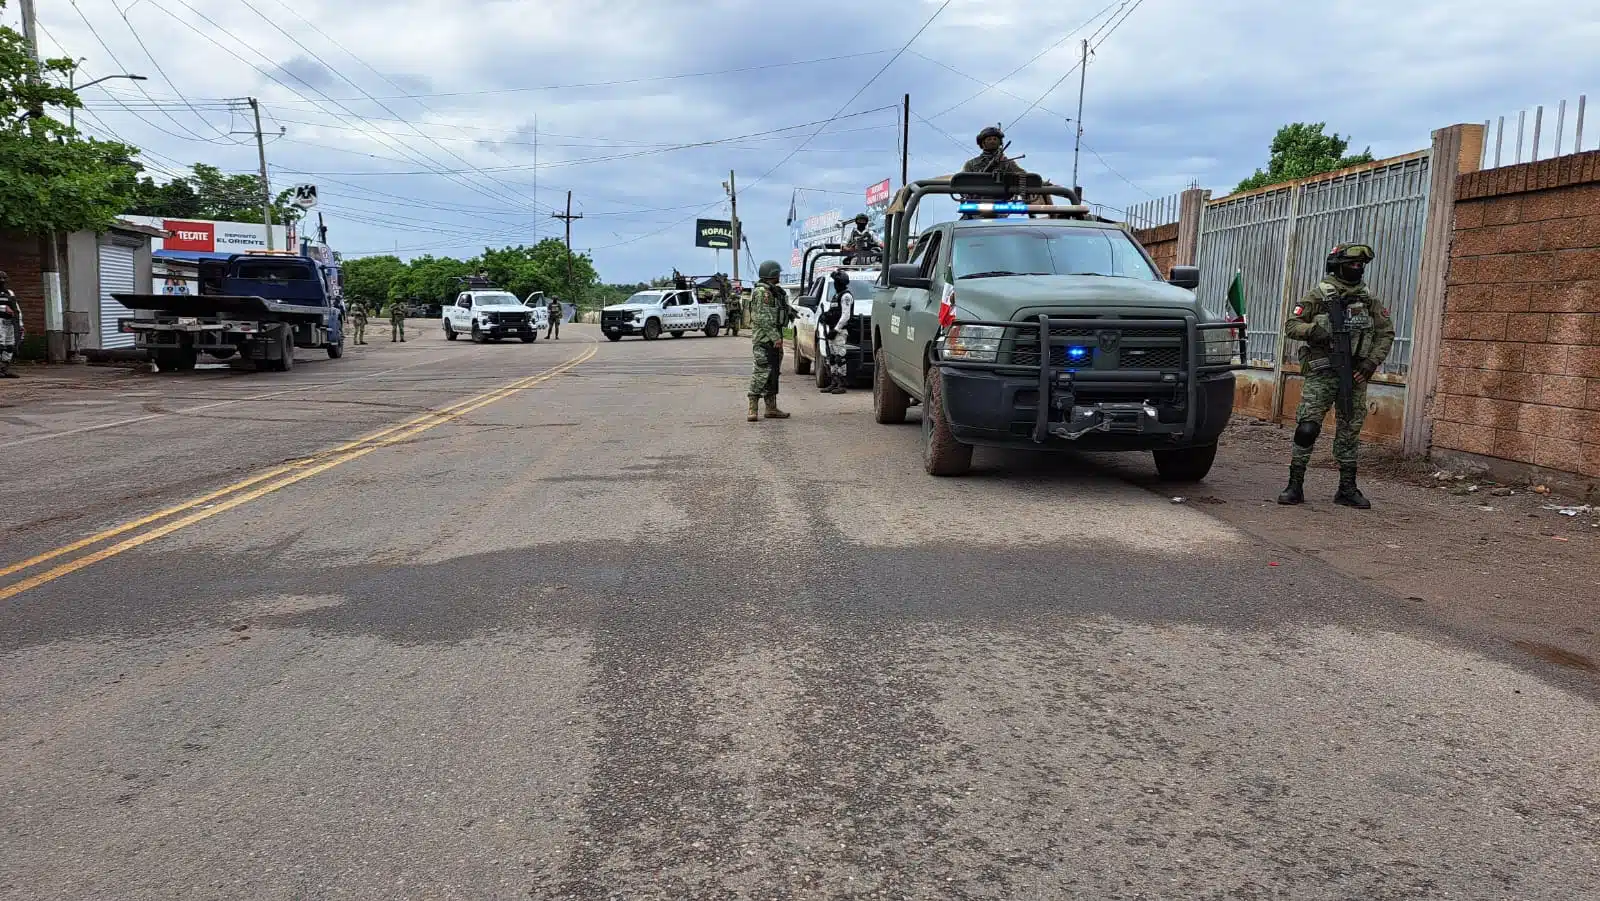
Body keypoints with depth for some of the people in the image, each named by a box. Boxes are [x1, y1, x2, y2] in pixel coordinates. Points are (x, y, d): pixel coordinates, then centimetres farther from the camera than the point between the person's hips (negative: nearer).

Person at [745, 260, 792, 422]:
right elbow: (763, 318, -20)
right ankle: (752, 409, -16)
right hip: (764, 339, -11)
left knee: (772, 373, 11)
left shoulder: (772, 292, 19)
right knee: (763, 372, -14)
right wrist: (775, 337, -22)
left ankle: (771, 408, 16)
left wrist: (778, 337, 22)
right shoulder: (762, 292, -13)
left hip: (772, 339, 11)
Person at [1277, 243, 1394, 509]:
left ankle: (1347, 489, 16)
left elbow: (1386, 332, 11)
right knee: (1306, 429, -9)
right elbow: (1290, 326, -2)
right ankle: (1295, 486, -2)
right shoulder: (1317, 296, -1)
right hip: (1321, 374, -4)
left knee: (1350, 433, 8)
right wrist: (1313, 329, -23)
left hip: (1355, 377, 4)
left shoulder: (1369, 300, 9)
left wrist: (1371, 362, -2)